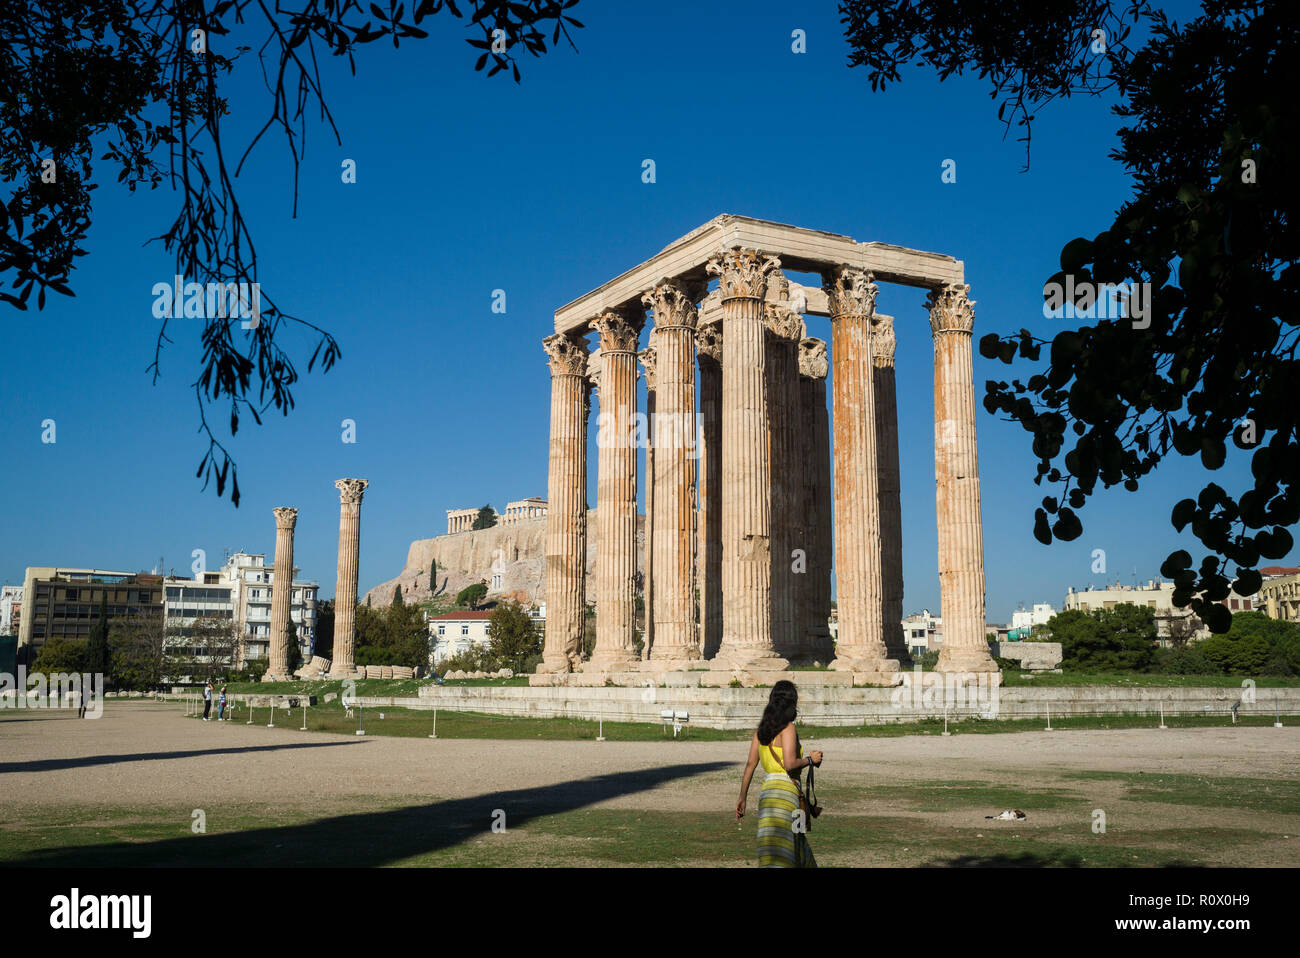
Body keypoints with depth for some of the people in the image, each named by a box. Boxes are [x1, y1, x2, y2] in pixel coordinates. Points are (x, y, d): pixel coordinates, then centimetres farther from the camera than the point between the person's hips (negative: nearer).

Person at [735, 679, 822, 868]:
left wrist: (742, 798, 14)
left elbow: (750, 764, 11)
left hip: (767, 789, 8)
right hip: (784, 790, -8)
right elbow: (790, 764, -20)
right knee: (777, 857, -8)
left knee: (797, 846, 19)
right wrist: (810, 760, -2)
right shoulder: (788, 727, -9)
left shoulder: (762, 728, 12)